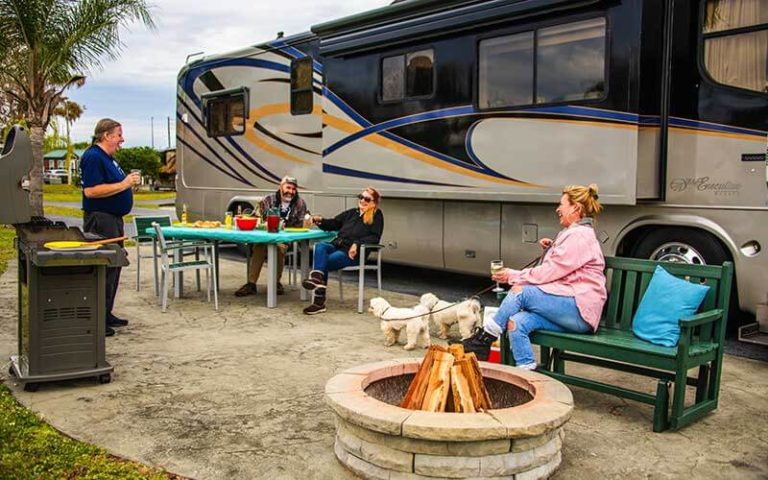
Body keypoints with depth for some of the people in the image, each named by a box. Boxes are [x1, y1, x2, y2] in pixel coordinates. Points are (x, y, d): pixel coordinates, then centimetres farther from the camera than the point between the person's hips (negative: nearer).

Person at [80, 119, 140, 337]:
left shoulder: (108, 158, 17)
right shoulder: (93, 157, -14)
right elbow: (91, 190, -24)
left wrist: (129, 182, 11)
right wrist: (123, 184, -20)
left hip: (113, 219, 11)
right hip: (100, 220, -11)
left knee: (113, 266, 15)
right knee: (104, 269, -9)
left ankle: (106, 314, 24)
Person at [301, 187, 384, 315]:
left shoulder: (377, 216, 7)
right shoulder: (351, 213, 24)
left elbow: (375, 237, -5)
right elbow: (333, 224, 24)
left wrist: (357, 244, -19)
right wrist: (320, 220, 4)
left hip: (352, 252, -5)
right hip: (337, 245, 5)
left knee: (324, 262, -28)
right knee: (320, 246, -29)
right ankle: (317, 278, -44)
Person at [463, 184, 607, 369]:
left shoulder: (580, 236, -10)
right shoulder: (573, 233, 23)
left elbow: (551, 271, -16)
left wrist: (513, 276, -8)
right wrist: (551, 248, 9)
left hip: (581, 310, -9)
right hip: (569, 308, 9)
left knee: (520, 291, -22)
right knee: (517, 322, -16)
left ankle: (483, 339, -11)